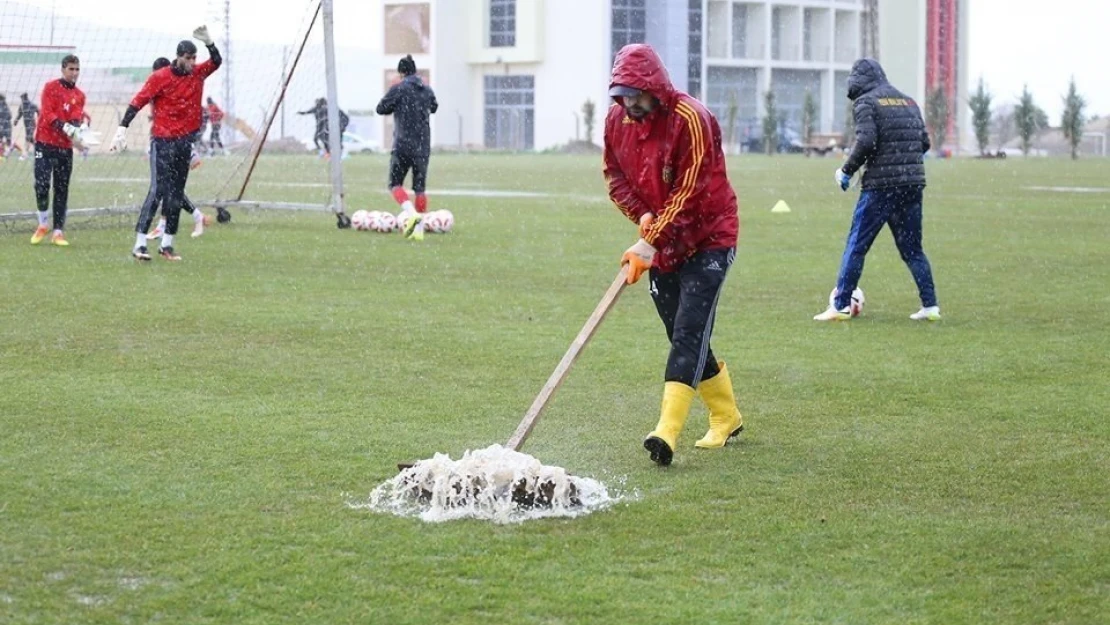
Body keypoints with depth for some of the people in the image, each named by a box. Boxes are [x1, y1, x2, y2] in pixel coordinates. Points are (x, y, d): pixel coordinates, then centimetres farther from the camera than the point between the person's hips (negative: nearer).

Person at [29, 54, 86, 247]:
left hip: (65, 147, 4)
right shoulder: (51, 87, -1)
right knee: (42, 184, -13)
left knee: (62, 190, 3)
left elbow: (76, 118, -3)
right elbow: (48, 114, -13)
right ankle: (42, 225, 7)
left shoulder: (79, 95, 11)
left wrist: (75, 129, -27)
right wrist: (65, 127, -28)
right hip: (45, 143, -4)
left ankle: (58, 232, 6)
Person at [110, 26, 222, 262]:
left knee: (176, 195, 8)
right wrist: (122, 129, -19)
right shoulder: (160, 77, -9)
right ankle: (139, 244, -12)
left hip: (185, 141, 5)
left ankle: (167, 245, 14)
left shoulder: (198, 73, 7)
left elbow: (216, 61, -6)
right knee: (158, 191, -12)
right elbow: (137, 103, -11)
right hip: (163, 141, -5)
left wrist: (208, 42, -23)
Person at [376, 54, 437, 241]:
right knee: (420, 187, 8)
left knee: (395, 184, 4)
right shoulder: (427, 90, 9)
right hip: (423, 145, 5)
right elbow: (433, 107, 25)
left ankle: (411, 213, -21)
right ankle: (419, 229, 5)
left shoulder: (398, 89, -8)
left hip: (403, 144, -5)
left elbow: (381, 108, -5)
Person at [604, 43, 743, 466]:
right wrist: (641, 214, -9)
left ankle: (667, 433, -26)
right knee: (682, 336, 11)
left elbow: (689, 195, -24)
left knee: (689, 333, -16)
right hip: (660, 245, 7)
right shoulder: (617, 122, -1)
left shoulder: (691, 120, -22)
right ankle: (726, 417, 29)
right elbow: (614, 174, 10)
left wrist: (648, 246, -26)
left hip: (707, 240, -7)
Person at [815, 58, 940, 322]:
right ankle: (930, 306, 10)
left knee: (856, 245, 0)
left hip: (880, 185, -6)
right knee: (912, 249, 14)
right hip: (913, 184, 6)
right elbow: (924, 142, 14)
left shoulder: (866, 102, -3)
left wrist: (847, 170, -5)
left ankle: (841, 306, -2)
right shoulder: (908, 102, 17)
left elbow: (866, 141, -16)